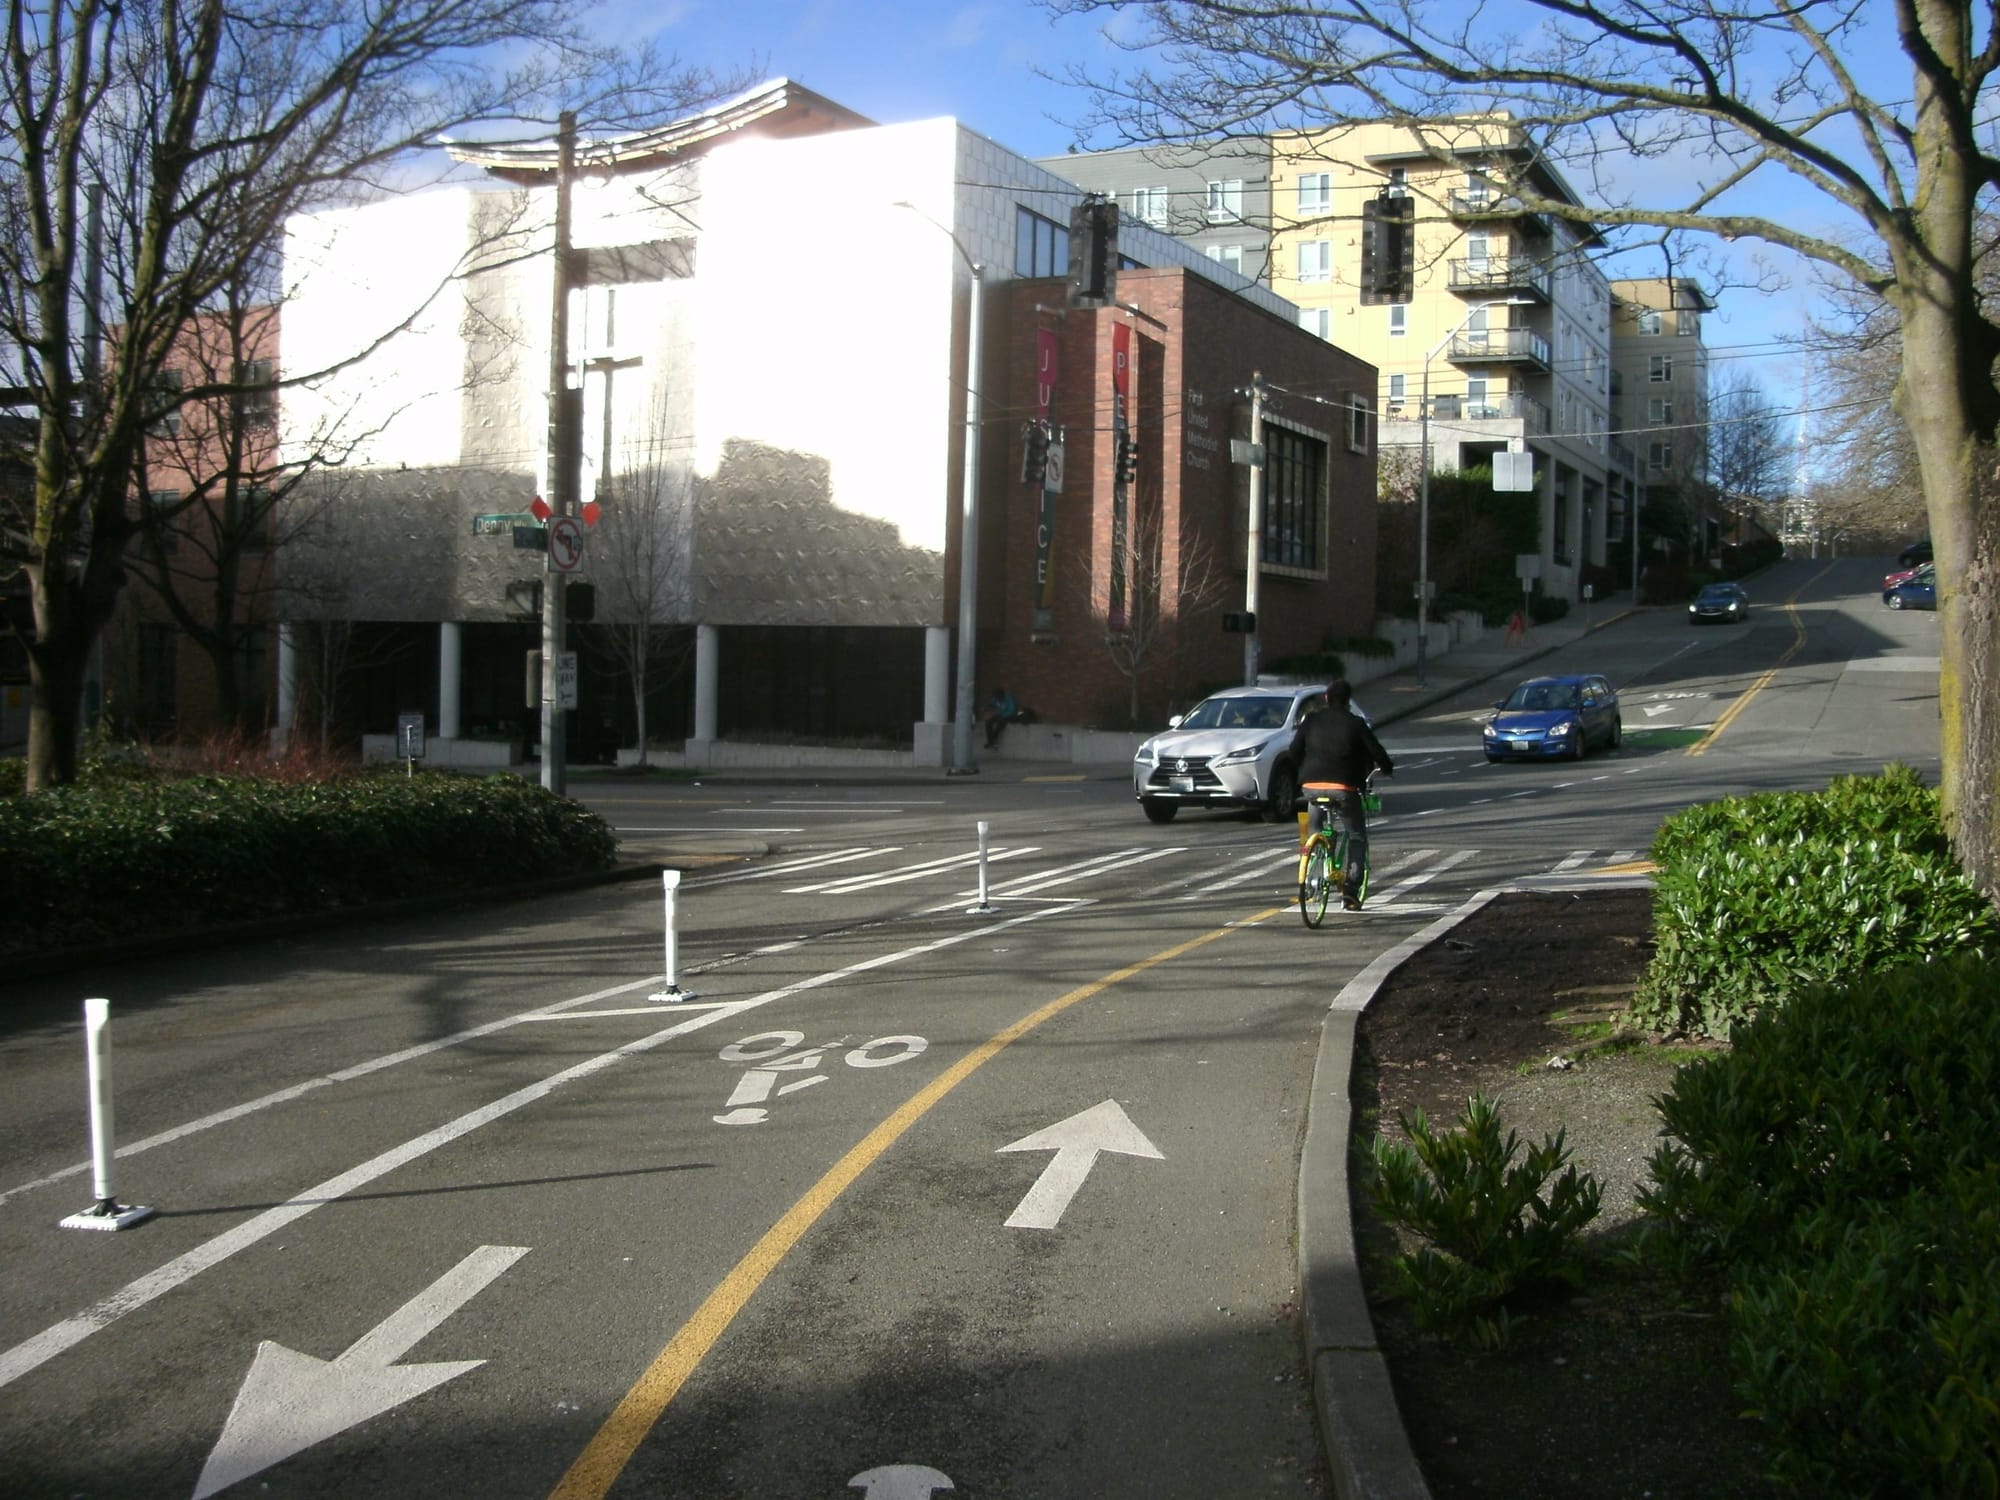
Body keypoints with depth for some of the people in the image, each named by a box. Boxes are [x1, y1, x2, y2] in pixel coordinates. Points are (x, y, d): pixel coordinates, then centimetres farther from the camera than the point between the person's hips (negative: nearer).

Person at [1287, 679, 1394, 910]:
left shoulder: (1311, 720, 9)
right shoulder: (1355, 723, 2)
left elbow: (1295, 750, 11)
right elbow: (1375, 750, 4)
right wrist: (1388, 769, 24)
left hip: (1311, 785, 3)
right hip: (1344, 787, -3)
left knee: (1315, 830, 28)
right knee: (1357, 837, 11)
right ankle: (1350, 889, -1)